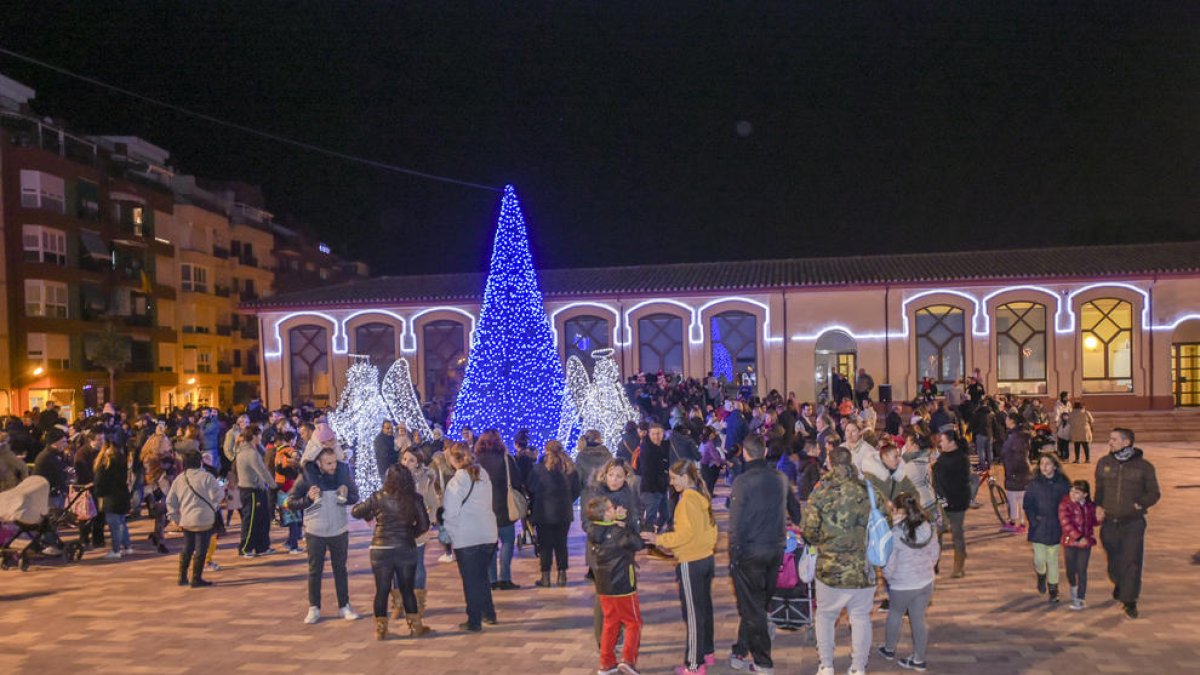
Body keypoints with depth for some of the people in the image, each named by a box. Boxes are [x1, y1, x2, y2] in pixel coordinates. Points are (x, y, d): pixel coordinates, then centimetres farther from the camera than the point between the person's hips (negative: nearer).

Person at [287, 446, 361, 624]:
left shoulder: (343, 471, -10)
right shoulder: (307, 475, -15)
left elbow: (355, 496, 1)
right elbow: (291, 502, -9)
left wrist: (346, 496, -21)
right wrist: (308, 499, -27)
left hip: (339, 531, 2)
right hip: (315, 532, -1)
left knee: (340, 569, 14)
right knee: (315, 571, 11)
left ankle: (344, 606, 25)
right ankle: (314, 608, 24)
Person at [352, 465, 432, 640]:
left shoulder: (378, 498, -6)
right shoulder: (414, 499, -5)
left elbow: (355, 512, 5)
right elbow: (424, 525, -3)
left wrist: (370, 514, 23)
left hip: (381, 550, -1)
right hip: (406, 549, 1)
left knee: (382, 591, 10)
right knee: (407, 590, 13)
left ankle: (380, 629, 16)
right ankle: (415, 627, 20)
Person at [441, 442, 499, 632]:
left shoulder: (457, 480, -15)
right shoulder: (483, 474, 5)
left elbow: (450, 512, -14)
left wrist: (449, 531, 4)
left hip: (466, 537, -6)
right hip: (489, 534, 6)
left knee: (471, 580, 4)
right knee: (482, 576, 21)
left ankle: (474, 622, 10)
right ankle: (489, 613, 29)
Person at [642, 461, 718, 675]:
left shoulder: (687, 499, -18)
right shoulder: (702, 496, 8)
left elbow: (685, 534, -21)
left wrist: (659, 539, -12)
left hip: (691, 563, -9)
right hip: (706, 558, 9)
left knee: (693, 613, -2)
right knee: (704, 607, 18)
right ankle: (707, 652, 31)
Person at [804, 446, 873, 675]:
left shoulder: (821, 492, -10)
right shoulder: (866, 491, -6)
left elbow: (809, 531, -8)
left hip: (829, 566, -1)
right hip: (862, 566, 1)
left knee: (824, 615, 16)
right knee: (860, 617, 14)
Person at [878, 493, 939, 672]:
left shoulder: (895, 534, -24)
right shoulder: (927, 527, -7)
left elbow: (888, 565, -18)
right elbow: (935, 552, 7)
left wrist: (888, 578, 3)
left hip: (902, 586, -4)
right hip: (926, 583, 4)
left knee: (895, 615, 19)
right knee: (919, 619, 14)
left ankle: (889, 649, 37)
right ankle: (919, 660, 22)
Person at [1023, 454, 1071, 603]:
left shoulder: (1063, 483, -5)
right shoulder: (1034, 484, -3)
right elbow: (1028, 505, 1)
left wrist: (1063, 522, -5)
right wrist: (1033, 521, -9)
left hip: (1055, 529, 0)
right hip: (1038, 527, 1)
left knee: (1053, 560, 7)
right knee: (1039, 559, -1)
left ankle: (1053, 590, 22)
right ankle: (1041, 575, 33)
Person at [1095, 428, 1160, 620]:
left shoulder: (1143, 466, -6)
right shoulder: (1104, 463, 2)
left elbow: (1154, 493, 3)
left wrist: (1140, 504, -12)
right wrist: (1098, 506, 0)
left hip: (1133, 523, -3)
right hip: (1109, 521, 3)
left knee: (1132, 561, -4)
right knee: (1113, 560, 15)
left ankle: (1129, 601, 7)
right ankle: (1119, 583, 44)